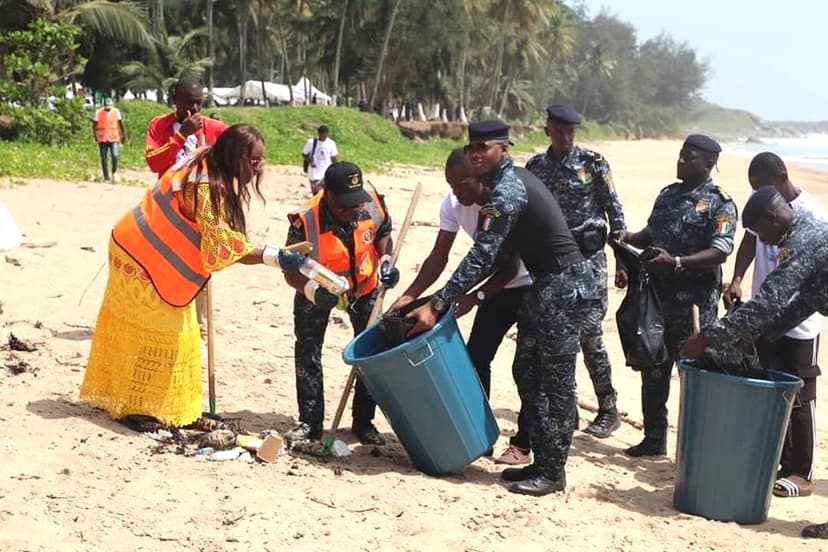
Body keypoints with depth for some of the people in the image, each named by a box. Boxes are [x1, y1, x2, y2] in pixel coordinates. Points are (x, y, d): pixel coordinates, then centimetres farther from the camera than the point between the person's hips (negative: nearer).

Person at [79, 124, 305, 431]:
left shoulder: (206, 164, -2)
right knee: (153, 333, -1)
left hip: (144, 251, 10)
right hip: (143, 259, -10)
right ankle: (133, 407, 12)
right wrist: (276, 257, -40)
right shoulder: (207, 187, -31)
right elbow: (224, 247, -35)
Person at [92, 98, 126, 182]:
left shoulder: (116, 111, 4)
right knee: (104, 158, 2)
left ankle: (114, 172, 9)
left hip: (113, 137, 0)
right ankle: (106, 177, 9)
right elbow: (94, 124, 3)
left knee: (115, 156, -15)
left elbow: (120, 123, 12)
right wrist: (95, 135, -6)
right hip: (102, 138, 0)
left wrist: (123, 135, 14)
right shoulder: (98, 112, 0)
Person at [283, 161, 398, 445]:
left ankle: (363, 422, 16)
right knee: (308, 353, -1)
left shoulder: (372, 200, -27)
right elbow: (292, 271, -27)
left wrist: (385, 261, -19)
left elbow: (383, 231, -3)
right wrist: (314, 291, -46)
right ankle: (310, 422, 12)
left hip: (364, 285, 2)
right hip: (318, 289, -2)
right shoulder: (306, 220, -35)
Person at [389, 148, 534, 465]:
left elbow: (511, 267, -30)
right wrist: (409, 296, -18)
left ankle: (523, 444, 1)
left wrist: (475, 297, -39)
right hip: (499, 285, 7)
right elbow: (439, 257, -9)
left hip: (532, 286, -7)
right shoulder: (452, 204, -12)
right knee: (475, 357, 4)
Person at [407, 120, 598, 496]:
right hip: (545, 283, 10)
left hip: (562, 285, -10)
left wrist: (437, 304, -25)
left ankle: (552, 472, 4)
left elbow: (481, 256, -24)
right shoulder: (509, 183, 13)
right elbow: (500, 254, 17)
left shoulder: (507, 191, -18)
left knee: (556, 380, -4)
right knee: (527, 371, 12)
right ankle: (540, 462, 18)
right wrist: (469, 295, 12)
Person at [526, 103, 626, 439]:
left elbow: (615, 211, -2)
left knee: (589, 333, -9)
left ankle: (608, 411, 3)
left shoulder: (593, 163, -3)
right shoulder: (535, 167, 8)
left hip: (589, 257, -4)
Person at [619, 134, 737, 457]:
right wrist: (630, 239, 4)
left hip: (694, 300, -7)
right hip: (657, 294, 7)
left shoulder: (719, 204, -8)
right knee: (653, 370, 12)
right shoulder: (668, 194, 14)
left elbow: (720, 252, -18)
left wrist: (677, 262, -28)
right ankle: (654, 439, 24)